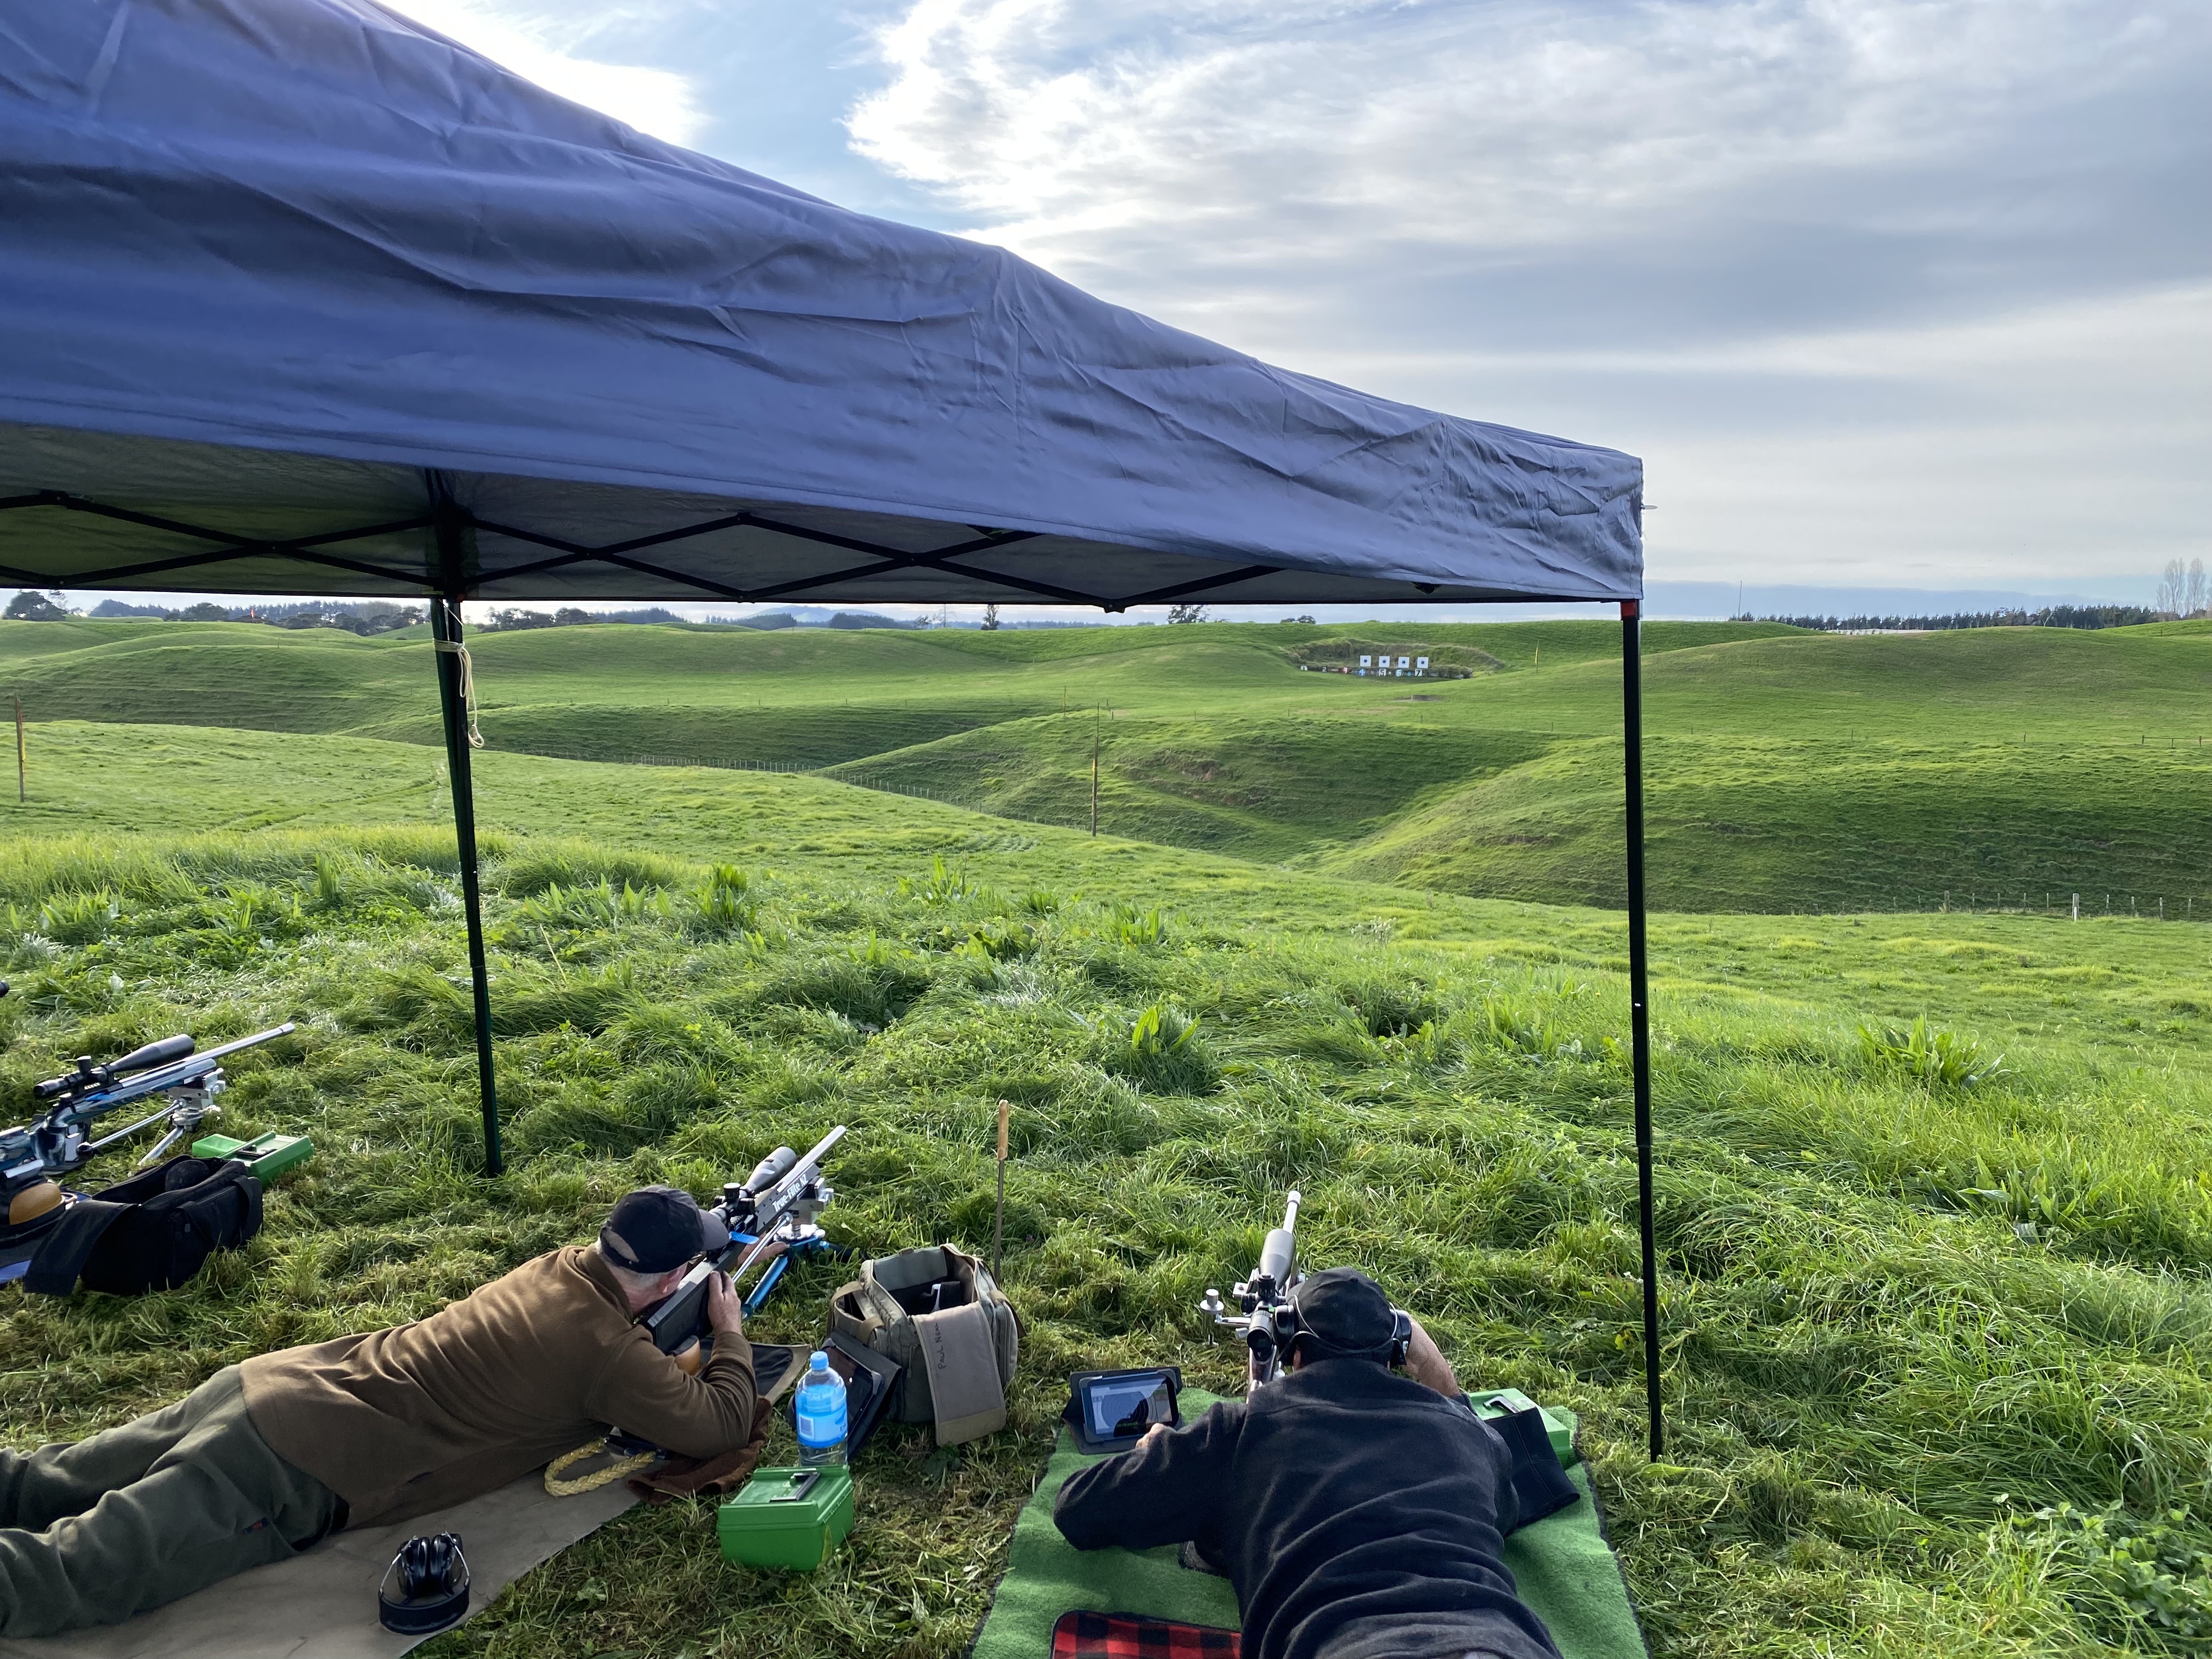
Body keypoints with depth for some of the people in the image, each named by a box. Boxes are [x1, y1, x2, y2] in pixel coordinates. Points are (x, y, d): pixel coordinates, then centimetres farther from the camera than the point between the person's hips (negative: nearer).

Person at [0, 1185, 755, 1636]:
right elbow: (722, 1426, -8)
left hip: (266, 1384, 8)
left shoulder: (559, 1265, 9)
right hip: (296, 1471, -8)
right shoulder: (607, 1349, -16)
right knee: (67, 1571, -12)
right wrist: (730, 1332, 7)